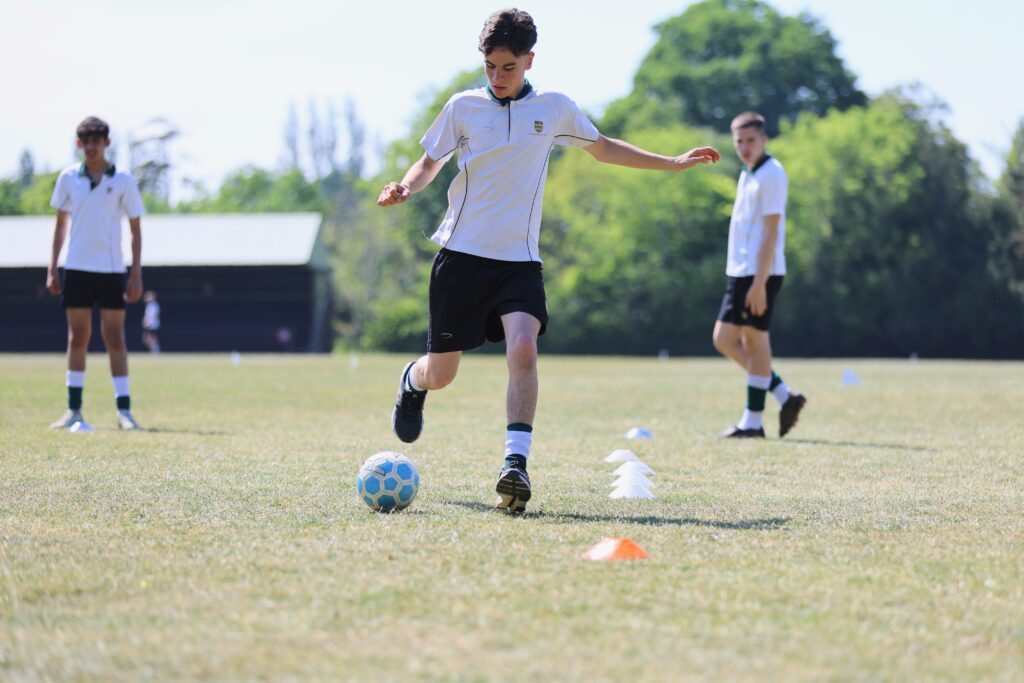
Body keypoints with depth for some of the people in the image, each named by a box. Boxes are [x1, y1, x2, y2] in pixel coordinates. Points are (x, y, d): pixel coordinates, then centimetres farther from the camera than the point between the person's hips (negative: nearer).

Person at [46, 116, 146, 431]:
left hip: (112, 269, -2)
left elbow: (136, 230, 3)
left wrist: (136, 275, -4)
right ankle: (74, 410, 7)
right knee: (77, 338, 3)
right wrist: (52, 269, 7)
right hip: (76, 268, 2)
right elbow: (61, 224, 12)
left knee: (114, 339, -2)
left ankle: (124, 410, 0)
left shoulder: (123, 181, -1)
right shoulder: (68, 178, 4)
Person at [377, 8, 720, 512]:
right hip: (461, 255, 0)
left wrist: (674, 163, 21)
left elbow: (603, 148, 21)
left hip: (518, 261, 0)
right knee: (440, 375, 5)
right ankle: (412, 381, 43)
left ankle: (515, 464, -29)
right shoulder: (462, 107, 2)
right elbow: (430, 163, 13)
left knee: (523, 347, -27)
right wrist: (405, 187, -9)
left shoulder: (554, 108, 6)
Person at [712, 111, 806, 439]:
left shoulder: (771, 175, -11)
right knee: (724, 339, 8)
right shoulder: (748, 175, 17)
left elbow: (770, 232, -17)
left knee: (755, 341, -4)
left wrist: (759, 282, -21)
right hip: (740, 273, 10)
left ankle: (752, 422, 2)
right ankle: (784, 396, 12)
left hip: (759, 273, -10)